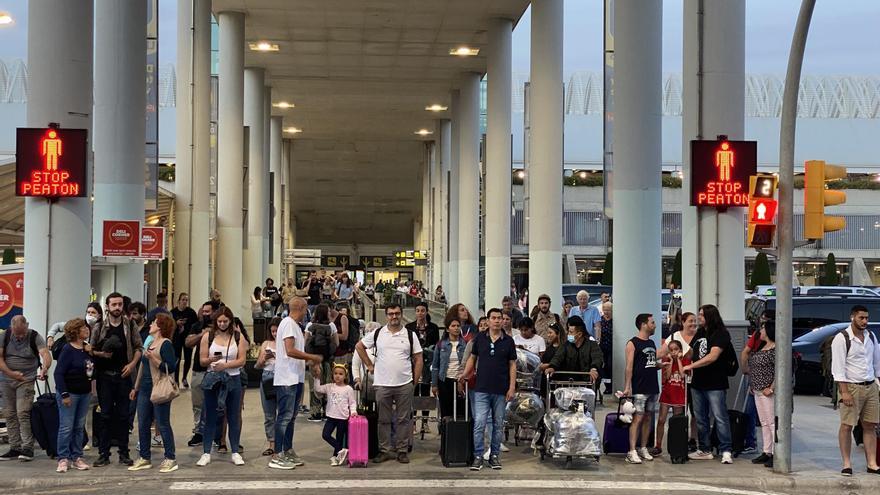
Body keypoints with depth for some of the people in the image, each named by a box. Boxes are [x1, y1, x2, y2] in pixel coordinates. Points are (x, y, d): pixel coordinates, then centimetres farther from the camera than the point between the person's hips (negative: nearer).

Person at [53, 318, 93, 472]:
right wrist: (64, 395, -18)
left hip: (85, 393, 7)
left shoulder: (87, 347, 7)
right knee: (66, 427, -4)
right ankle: (63, 459, 3)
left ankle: (77, 457, 17)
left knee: (79, 427, 10)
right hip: (69, 393, -7)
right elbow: (59, 373, -15)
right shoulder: (68, 349, -13)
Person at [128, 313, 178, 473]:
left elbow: (170, 367, -18)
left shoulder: (166, 344, -10)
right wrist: (136, 387, 23)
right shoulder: (150, 343, 16)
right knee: (142, 424, 9)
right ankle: (144, 458, 18)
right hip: (145, 389, 9)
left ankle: (170, 459, 4)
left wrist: (153, 358, -24)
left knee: (163, 425, -3)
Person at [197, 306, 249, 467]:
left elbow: (241, 360, -4)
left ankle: (235, 452, 12)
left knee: (234, 417, 5)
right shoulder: (208, 337, 3)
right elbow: (202, 360, -1)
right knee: (210, 417, 3)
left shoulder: (238, 338, 2)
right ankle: (206, 453, 7)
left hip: (233, 380, 0)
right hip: (212, 380, 0)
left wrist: (225, 365, -18)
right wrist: (211, 360, -22)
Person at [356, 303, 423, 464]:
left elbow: (418, 359, 4)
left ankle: (402, 450, 11)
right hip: (382, 384, 1)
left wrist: (415, 382, -2)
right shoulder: (377, 334, 4)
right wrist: (369, 365, 8)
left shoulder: (410, 335, 3)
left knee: (403, 419, 4)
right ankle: (384, 450, 14)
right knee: (383, 419, 6)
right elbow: (360, 346, 15)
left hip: (405, 384, -1)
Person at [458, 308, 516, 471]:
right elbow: (472, 358, 12)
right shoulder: (479, 338, 4)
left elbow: (512, 365, 4)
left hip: (501, 390, 1)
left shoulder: (508, 341, 3)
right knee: (479, 423, -7)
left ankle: (494, 455, 18)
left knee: (498, 424, 8)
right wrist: (465, 374, -3)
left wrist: (512, 387, -3)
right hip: (482, 389, -1)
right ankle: (478, 456, -1)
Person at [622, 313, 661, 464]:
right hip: (639, 389, -7)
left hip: (653, 388, 7)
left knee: (648, 418, 9)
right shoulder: (632, 343, -6)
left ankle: (643, 449, 17)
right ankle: (632, 452, -12)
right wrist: (627, 387, -17)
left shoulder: (652, 343, 17)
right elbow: (629, 367, -11)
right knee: (637, 418, -11)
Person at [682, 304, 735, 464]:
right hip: (698, 383, 8)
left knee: (720, 417, -7)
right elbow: (692, 352, 26)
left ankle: (726, 451, -4)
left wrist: (691, 366, -21)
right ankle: (704, 450, 20)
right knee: (700, 418, 12)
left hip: (715, 384, -8)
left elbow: (713, 356, -20)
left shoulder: (721, 334, -10)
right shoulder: (700, 333, 14)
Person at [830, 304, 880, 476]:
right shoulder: (842, 338, -9)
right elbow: (838, 367, -13)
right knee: (846, 426, -3)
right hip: (851, 386, -6)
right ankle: (847, 463, 4)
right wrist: (844, 391, -18)